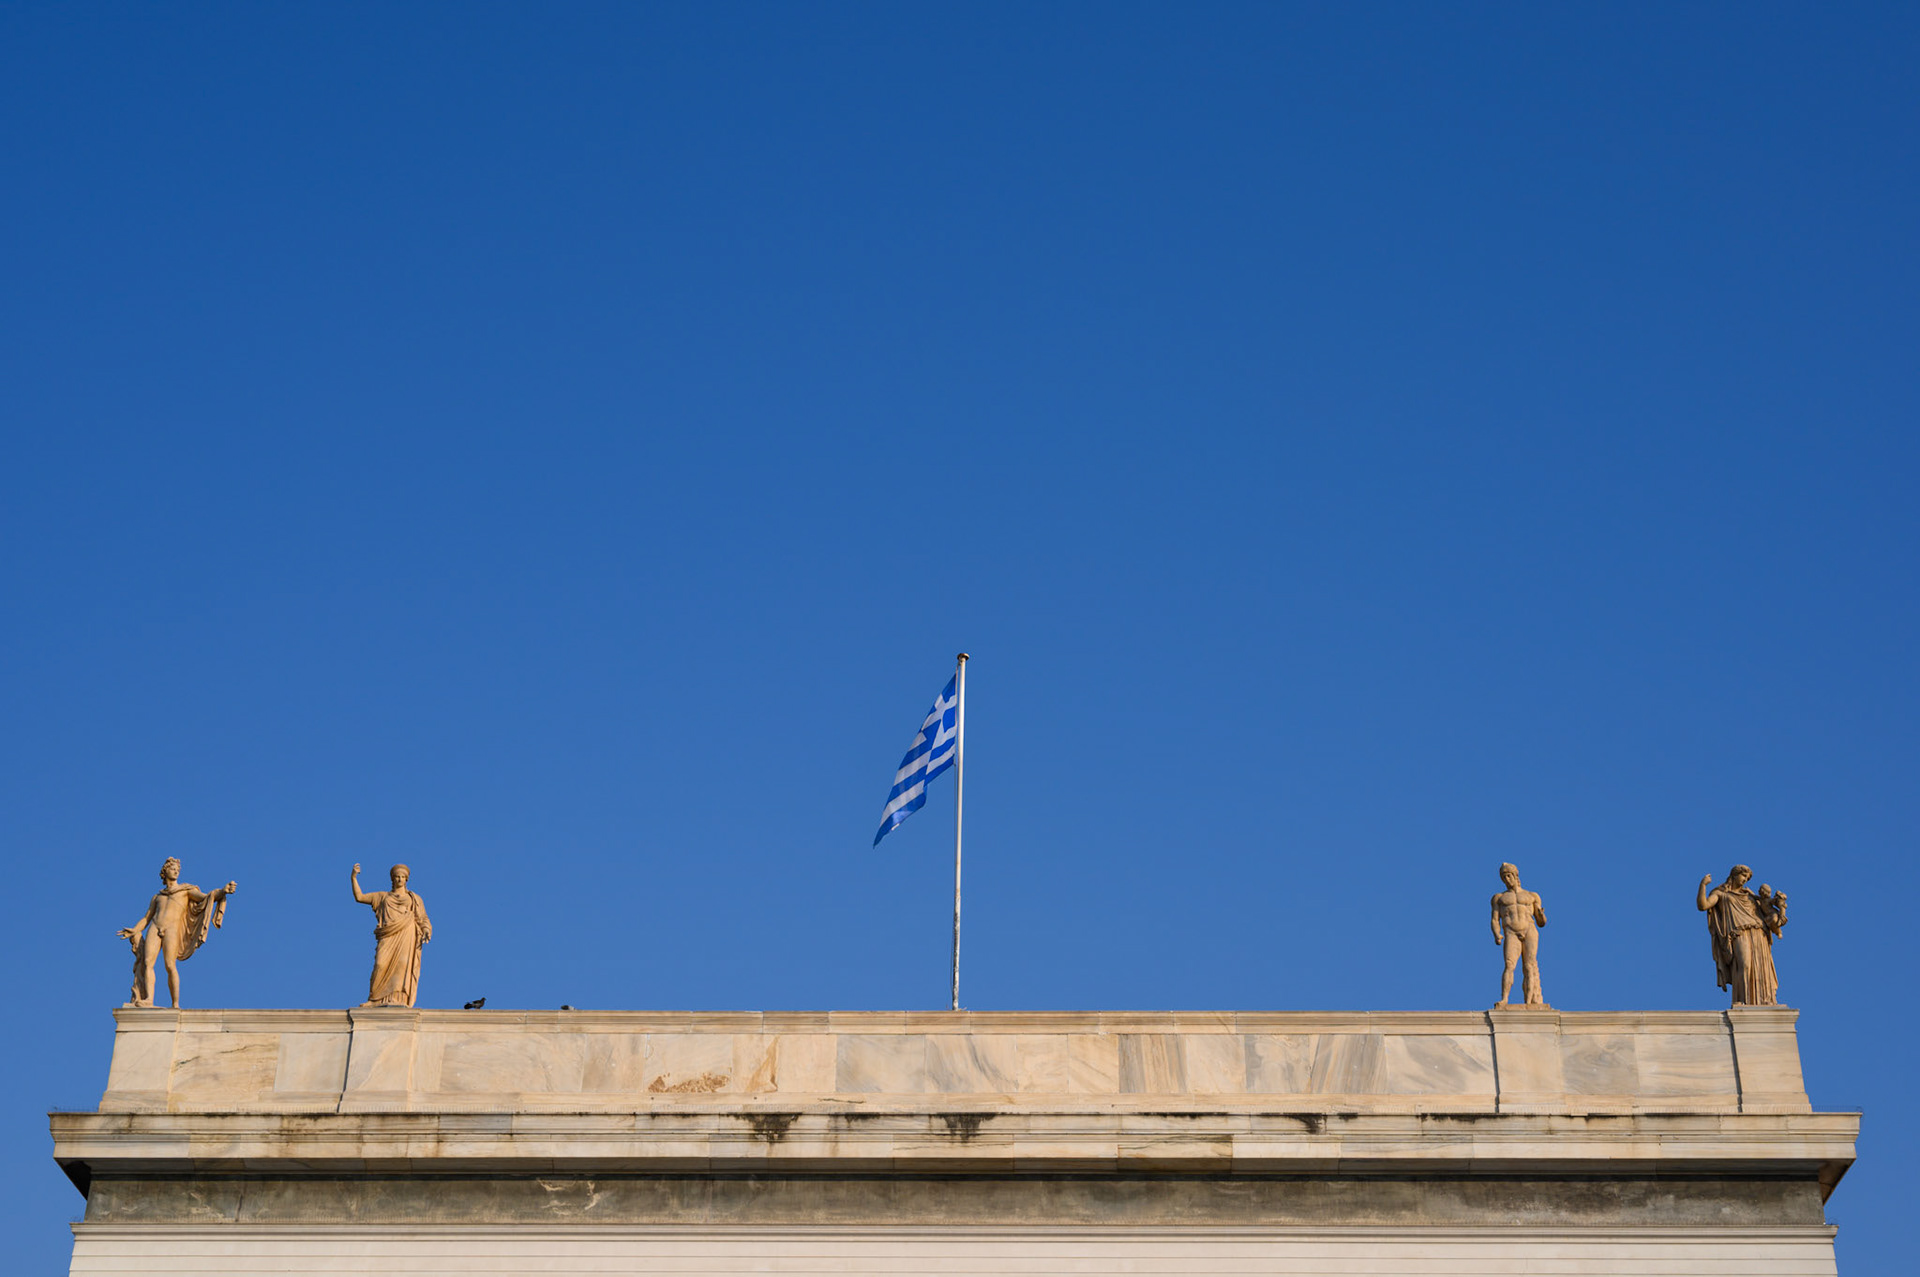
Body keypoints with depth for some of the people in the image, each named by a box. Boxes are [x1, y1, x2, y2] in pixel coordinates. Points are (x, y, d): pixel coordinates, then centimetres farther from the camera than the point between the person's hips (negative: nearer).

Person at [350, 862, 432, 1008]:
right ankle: (377, 1001, -15)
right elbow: (359, 897, 22)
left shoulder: (415, 899, 24)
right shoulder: (383, 897, 26)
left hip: (407, 935, -1)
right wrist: (354, 877, 13)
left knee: (402, 963, -21)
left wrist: (426, 931, -4)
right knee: (382, 964, -19)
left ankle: (397, 999, -28)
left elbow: (423, 919, 16)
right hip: (388, 936, 1)